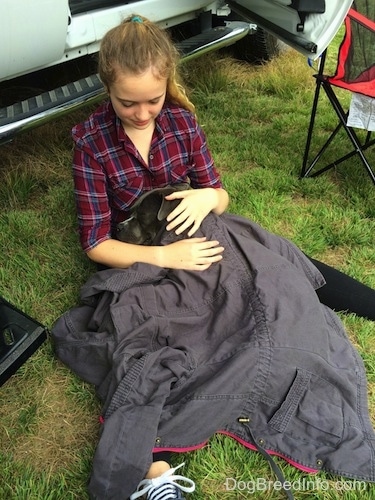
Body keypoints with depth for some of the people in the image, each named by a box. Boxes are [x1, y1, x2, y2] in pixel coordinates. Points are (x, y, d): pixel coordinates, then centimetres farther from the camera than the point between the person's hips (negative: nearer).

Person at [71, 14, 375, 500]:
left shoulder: (181, 119, -6)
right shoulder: (91, 140, -15)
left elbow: (220, 195, 0)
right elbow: (96, 242, -18)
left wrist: (208, 197, -26)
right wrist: (164, 257, -33)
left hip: (188, 237, 3)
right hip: (132, 256, -2)